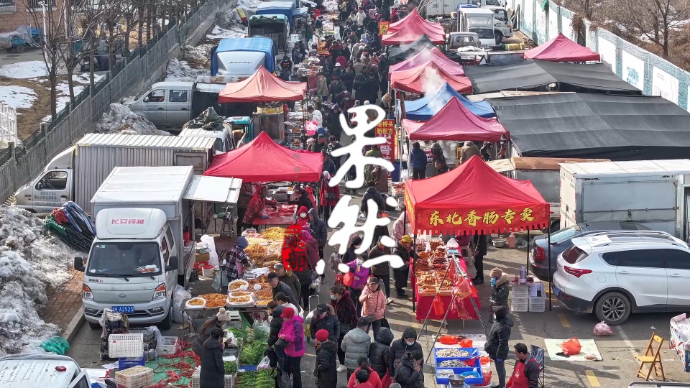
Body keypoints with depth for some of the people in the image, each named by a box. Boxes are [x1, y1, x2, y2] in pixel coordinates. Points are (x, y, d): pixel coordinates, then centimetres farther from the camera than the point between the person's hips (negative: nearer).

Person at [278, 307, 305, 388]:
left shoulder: (297, 324, -27)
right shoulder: (285, 323, 2)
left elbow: (298, 338, -32)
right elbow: (281, 332, 11)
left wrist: (286, 337, -32)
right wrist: (281, 336, -14)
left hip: (295, 352, -9)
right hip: (288, 350, 9)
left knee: (295, 370, 3)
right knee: (286, 368, 22)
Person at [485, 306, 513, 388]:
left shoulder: (503, 327, -32)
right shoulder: (501, 321, -1)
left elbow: (503, 343, -28)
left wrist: (499, 356, -22)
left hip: (498, 353, -10)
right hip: (496, 350, 10)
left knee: (500, 369, 5)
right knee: (500, 369, 23)